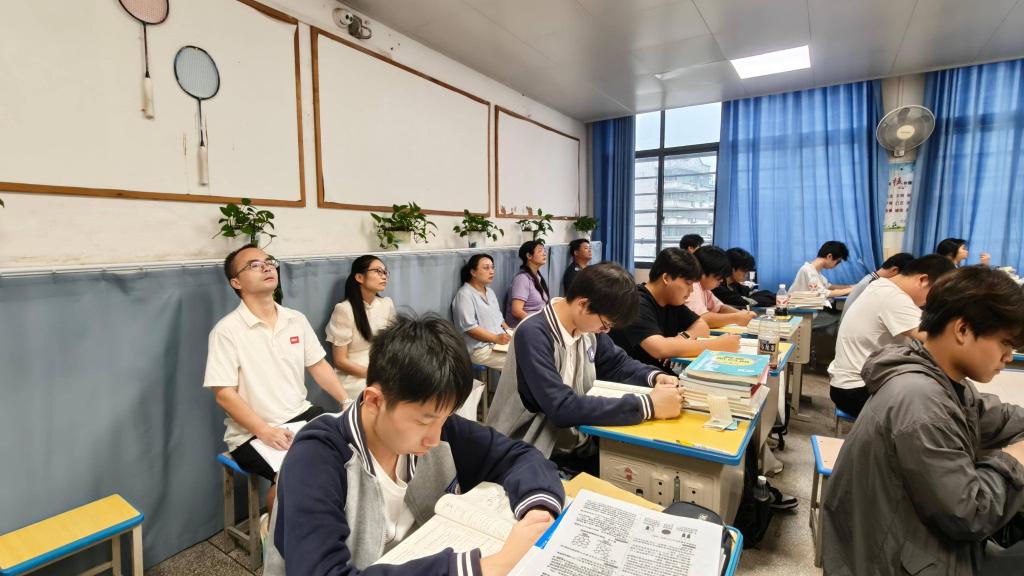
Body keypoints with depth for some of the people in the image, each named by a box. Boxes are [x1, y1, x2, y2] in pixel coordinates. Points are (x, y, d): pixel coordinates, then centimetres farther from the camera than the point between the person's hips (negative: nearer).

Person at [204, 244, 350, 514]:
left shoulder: (296, 320, 6)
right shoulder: (227, 330, -10)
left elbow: (318, 365, 11)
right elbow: (225, 394, -12)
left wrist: (347, 402, -2)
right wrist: (265, 431, -24)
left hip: (301, 416, 6)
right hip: (252, 433, -5)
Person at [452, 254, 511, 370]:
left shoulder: (489, 291, 17)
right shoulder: (464, 295, -11)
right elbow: (469, 327, -18)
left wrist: (510, 333, 4)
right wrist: (496, 338, -22)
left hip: (500, 341, 9)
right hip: (480, 348, -8)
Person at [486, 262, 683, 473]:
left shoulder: (588, 325, -2)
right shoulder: (533, 334, -24)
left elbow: (618, 363, 13)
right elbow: (562, 408, -31)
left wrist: (655, 376, -8)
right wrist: (647, 405, -30)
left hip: (577, 444, 7)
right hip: (533, 455, -7)